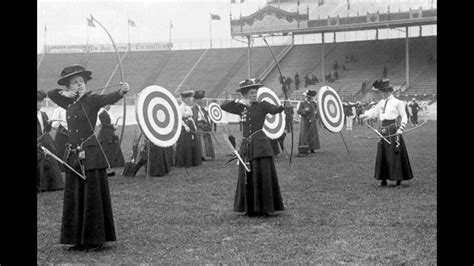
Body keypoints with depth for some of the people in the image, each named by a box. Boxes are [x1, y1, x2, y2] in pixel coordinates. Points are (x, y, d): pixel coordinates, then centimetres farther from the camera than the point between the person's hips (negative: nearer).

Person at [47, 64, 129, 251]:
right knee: (74, 198, 9)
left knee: (94, 197, -3)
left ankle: (97, 239, 6)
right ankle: (80, 240, 17)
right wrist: (64, 93, 7)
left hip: (91, 155, -6)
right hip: (73, 157, 7)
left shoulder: (92, 100, -5)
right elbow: (50, 93, 28)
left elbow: (109, 98, -24)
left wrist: (121, 91, -45)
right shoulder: (69, 103, 13)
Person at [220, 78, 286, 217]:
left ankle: (263, 208, 2)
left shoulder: (262, 105, -1)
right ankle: (250, 208, 18)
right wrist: (238, 101, -1)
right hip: (246, 145, 5)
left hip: (260, 144, -4)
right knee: (247, 177, 8)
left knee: (262, 176, -6)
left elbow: (274, 110, -20)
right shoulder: (241, 108, 11)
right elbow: (223, 106, 12)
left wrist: (282, 106, -41)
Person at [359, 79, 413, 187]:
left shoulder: (397, 102, -4)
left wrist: (401, 128, -14)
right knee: (382, 155, 6)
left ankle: (398, 180, 4)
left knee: (395, 154, -4)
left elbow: (404, 117, -3)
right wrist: (365, 115, 1)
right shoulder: (381, 102, 14)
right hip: (383, 131, 6)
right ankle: (384, 180, 13)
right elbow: (374, 111, 19)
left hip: (393, 130, -6)